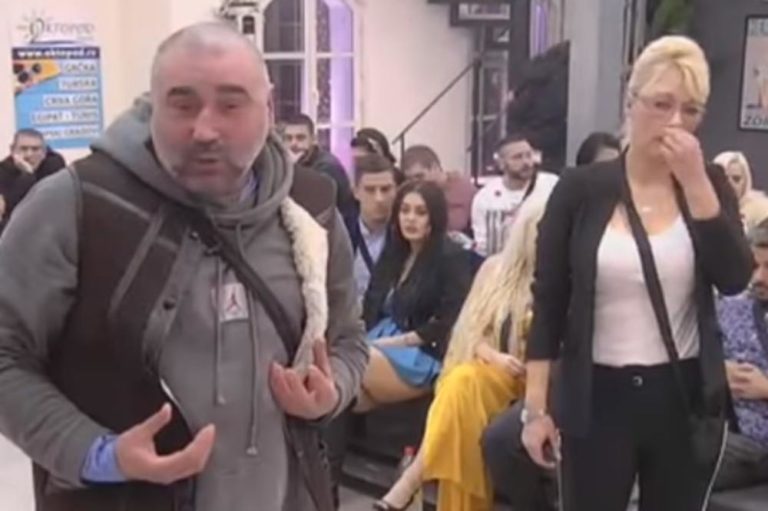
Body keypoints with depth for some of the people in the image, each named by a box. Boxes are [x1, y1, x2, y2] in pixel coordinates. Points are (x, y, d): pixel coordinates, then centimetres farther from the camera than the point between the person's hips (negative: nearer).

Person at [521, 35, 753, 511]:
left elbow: (735, 279, -12)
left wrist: (694, 183, -18)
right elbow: (548, 302, -3)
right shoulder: (581, 189, -5)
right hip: (599, 396, -2)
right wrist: (536, 406, -5)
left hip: (687, 397, 2)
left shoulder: (708, 184, 2)